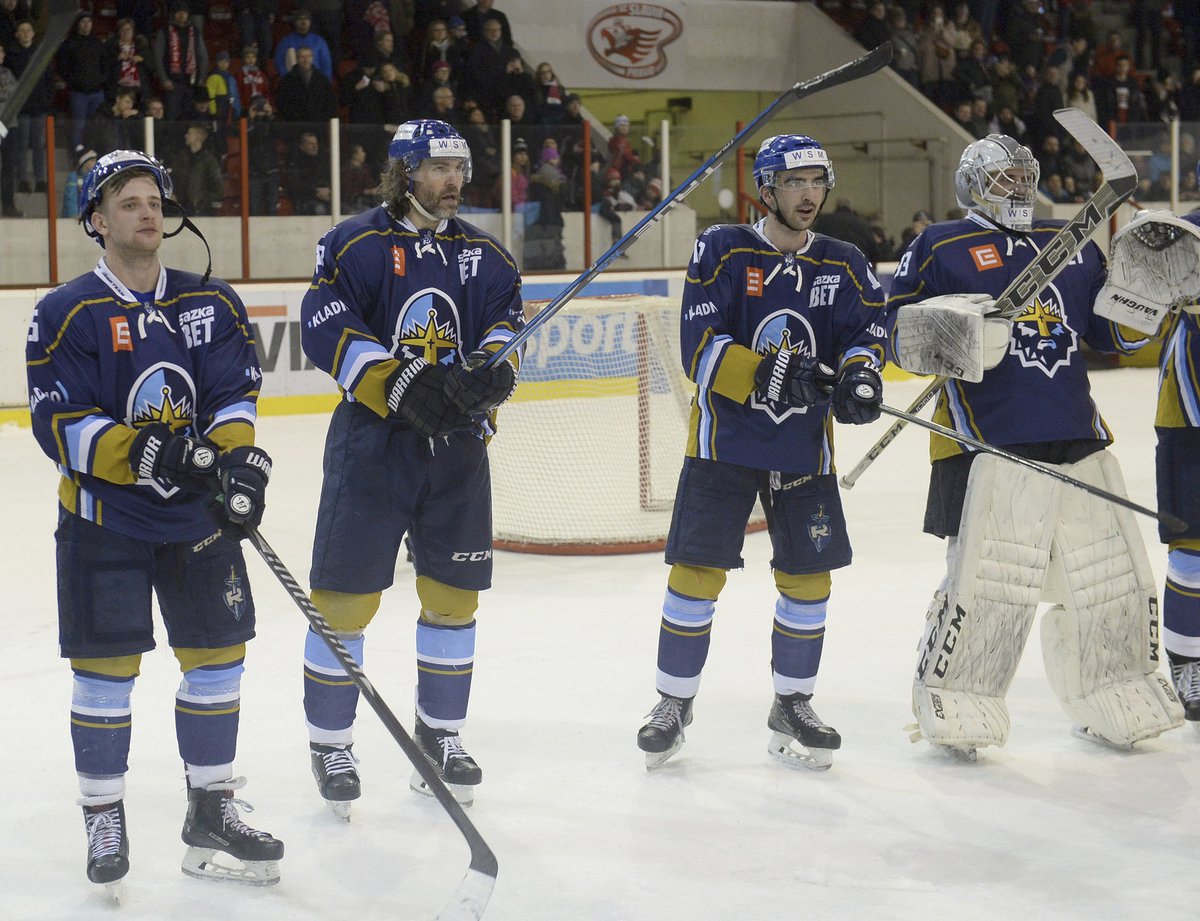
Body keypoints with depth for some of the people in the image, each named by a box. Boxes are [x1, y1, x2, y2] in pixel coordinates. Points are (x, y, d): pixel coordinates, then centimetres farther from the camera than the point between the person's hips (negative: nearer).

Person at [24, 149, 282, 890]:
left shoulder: (213, 303, 5)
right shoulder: (67, 314, -7)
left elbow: (234, 396, 0)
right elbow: (60, 426, -14)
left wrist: (243, 460, -19)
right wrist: (140, 453, -27)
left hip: (198, 513, 4)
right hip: (103, 519, -4)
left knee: (218, 656, 7)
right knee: (107, 669, 1)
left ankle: (211, 810, 21)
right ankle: (105, 820, 15)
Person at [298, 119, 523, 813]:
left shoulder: (485, 255, 10)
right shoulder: (355, 246, -4)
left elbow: (509, 320, 3)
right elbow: (328, 331, -14)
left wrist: (494, 363, -20)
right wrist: (400, 384, -24)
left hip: (458, 444, 4)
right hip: (370, 442, -4)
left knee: (453, 595, 9)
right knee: (345, 597, -3)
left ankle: (440, 735, 25)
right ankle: (331, 744, 11)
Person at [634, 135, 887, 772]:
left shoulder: (844, 266, 6)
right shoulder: (723, 252, -6)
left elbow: (866, 331, -2)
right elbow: (699, 348, -14)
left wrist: (860, 373, -25)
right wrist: (767, 375, -28)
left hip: (804, 448, 3)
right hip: (724, 439, -3)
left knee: (807, 578, 4)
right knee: (697, 572, -4)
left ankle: (792, 707, 20)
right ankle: (674, 703, 11)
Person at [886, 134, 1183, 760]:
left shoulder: (1073, 246, 19)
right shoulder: (942, 248, 4)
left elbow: (1113, 335, 22)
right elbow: (896, 327, 0)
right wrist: (949, 337, -19)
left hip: (1079, 444, 6)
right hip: (992, 450, -6)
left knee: (1113, 581, 9)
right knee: (985, 585, -11)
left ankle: (1115, 706, 26)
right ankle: (954, 712, 6)